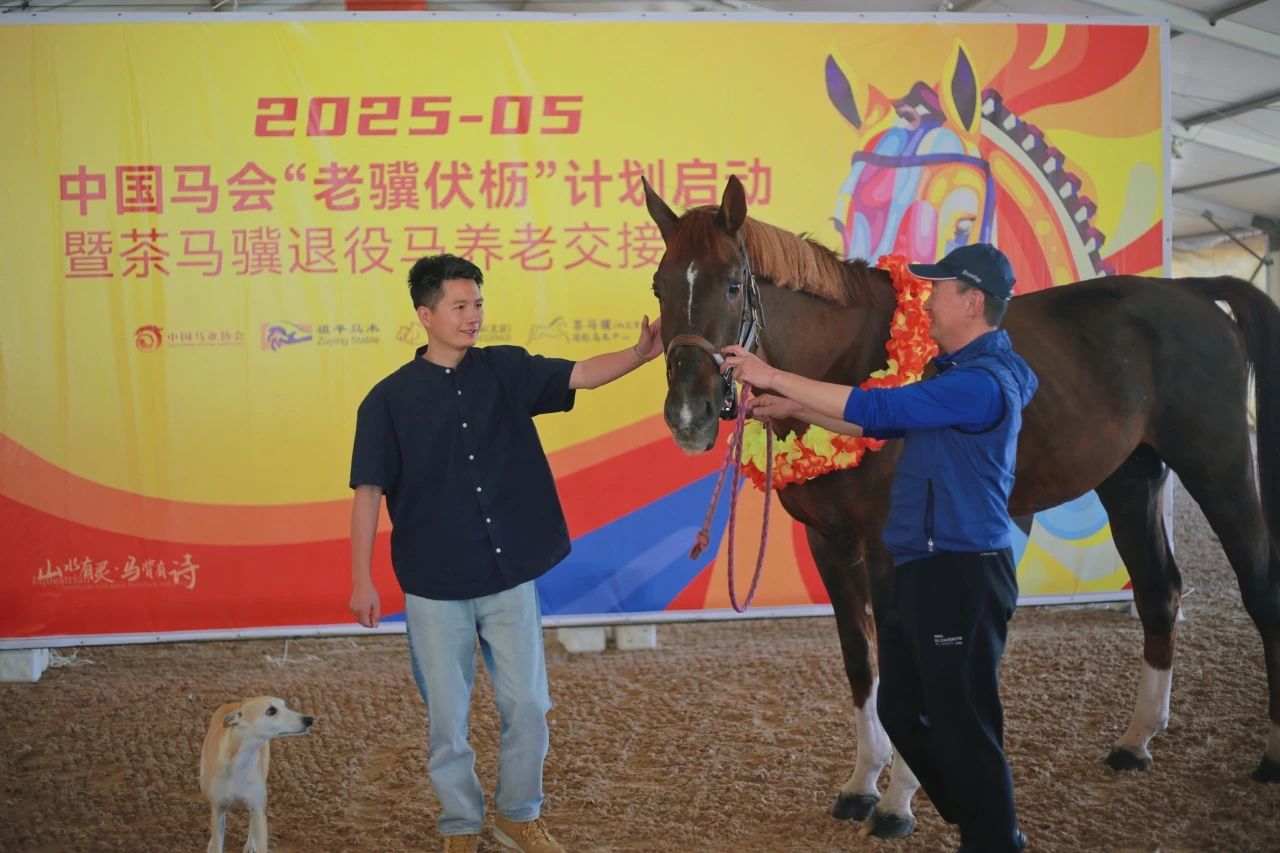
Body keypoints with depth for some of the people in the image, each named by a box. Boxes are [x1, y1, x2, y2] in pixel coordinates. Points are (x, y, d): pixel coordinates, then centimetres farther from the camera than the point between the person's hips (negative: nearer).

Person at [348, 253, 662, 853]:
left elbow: (582, 375, -10)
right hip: (434, 587, -2)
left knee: (528, 705, 9)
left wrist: (641, 354, -29)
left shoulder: (506, 370, 1)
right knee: (447, 714, 9)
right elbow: (368, 492, -5)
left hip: (510, 578, 2)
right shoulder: (389, 399, -5)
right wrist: (361, 579, -8)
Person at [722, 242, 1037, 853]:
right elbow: (881, 424, 22)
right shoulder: (956, 374, 15)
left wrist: (774, 378, -18)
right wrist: (793, 409, 14)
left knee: (963, 726, -2)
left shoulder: (982, 382, -20)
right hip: (916, 572, 11)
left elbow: (875, 408, -24)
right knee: (902, 712, 18)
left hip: (958, 577, -11)